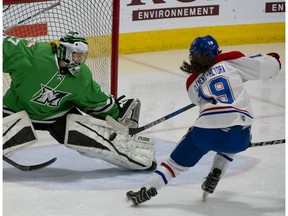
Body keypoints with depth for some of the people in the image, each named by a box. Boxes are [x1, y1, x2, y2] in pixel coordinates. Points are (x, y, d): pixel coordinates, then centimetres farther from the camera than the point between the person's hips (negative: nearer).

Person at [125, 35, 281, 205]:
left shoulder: (192, 83, 21)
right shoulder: (232, 61, 12)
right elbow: (271, 66, 10)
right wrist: (273, 58, 32)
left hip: (205, 133, 1)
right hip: (240, 137, -1)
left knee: (176, 162, 20)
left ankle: (146, 191, 12)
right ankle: (213, 179, 24)